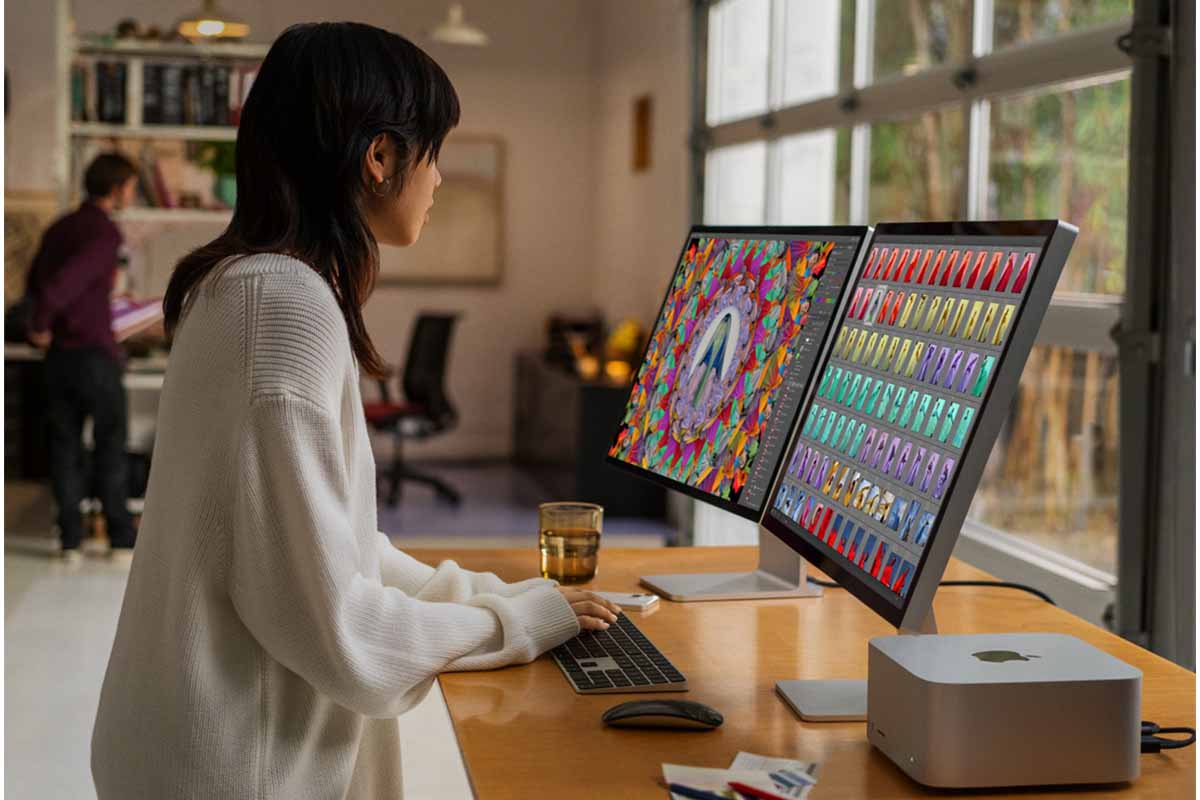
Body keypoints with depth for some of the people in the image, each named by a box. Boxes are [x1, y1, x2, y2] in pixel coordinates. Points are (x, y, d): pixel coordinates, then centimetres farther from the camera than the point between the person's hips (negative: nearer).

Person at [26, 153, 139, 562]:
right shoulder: (106, 233, -14)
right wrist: (41, 326, -9)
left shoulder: (58, 228, 9)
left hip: (59, 355, 6)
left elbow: (34, 282, 14)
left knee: (65, 447, 9)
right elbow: (61, 283, -24)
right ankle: (121, 537, 10)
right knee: (110, 447, 5)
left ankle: (70, 539, 9)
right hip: (96, 355, -6)